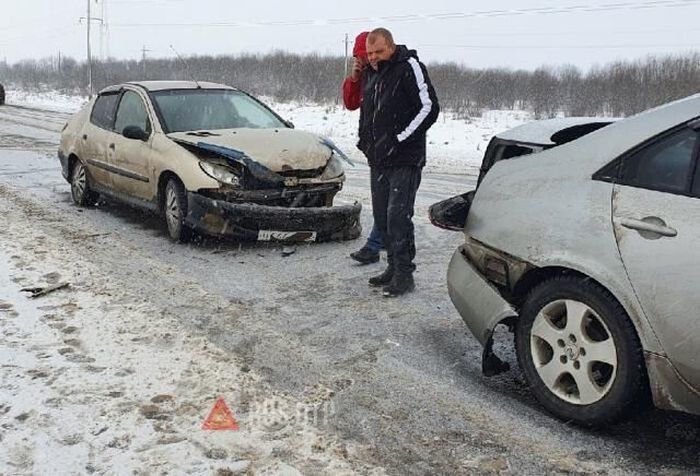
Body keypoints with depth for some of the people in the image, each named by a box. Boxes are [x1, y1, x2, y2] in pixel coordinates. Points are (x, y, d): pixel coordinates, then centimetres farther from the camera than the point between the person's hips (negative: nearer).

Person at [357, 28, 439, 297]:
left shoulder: (409, 68, -8)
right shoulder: (370, 74, 16)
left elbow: (429, 108, -13)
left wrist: (398, 140, -16)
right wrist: (365, 140, 11)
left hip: (405, 161, -8)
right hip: (378, 161, 8)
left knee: (398, 216, -11)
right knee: (382, 217, 10)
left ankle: (404, 273, -2)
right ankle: (394, 267, 22)